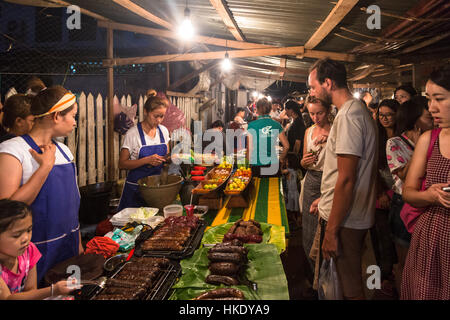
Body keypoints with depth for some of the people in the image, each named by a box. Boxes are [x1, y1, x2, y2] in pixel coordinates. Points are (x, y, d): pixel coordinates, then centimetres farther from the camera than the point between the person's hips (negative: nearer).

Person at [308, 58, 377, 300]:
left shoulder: (348, 116, -20)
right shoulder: (357, 109, 14)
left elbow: (346, 179, -24)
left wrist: (332, 230, -21)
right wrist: (325, 199, 24)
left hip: (345, 220, -10)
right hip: (353, 216, 10)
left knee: (350, 287, 3)